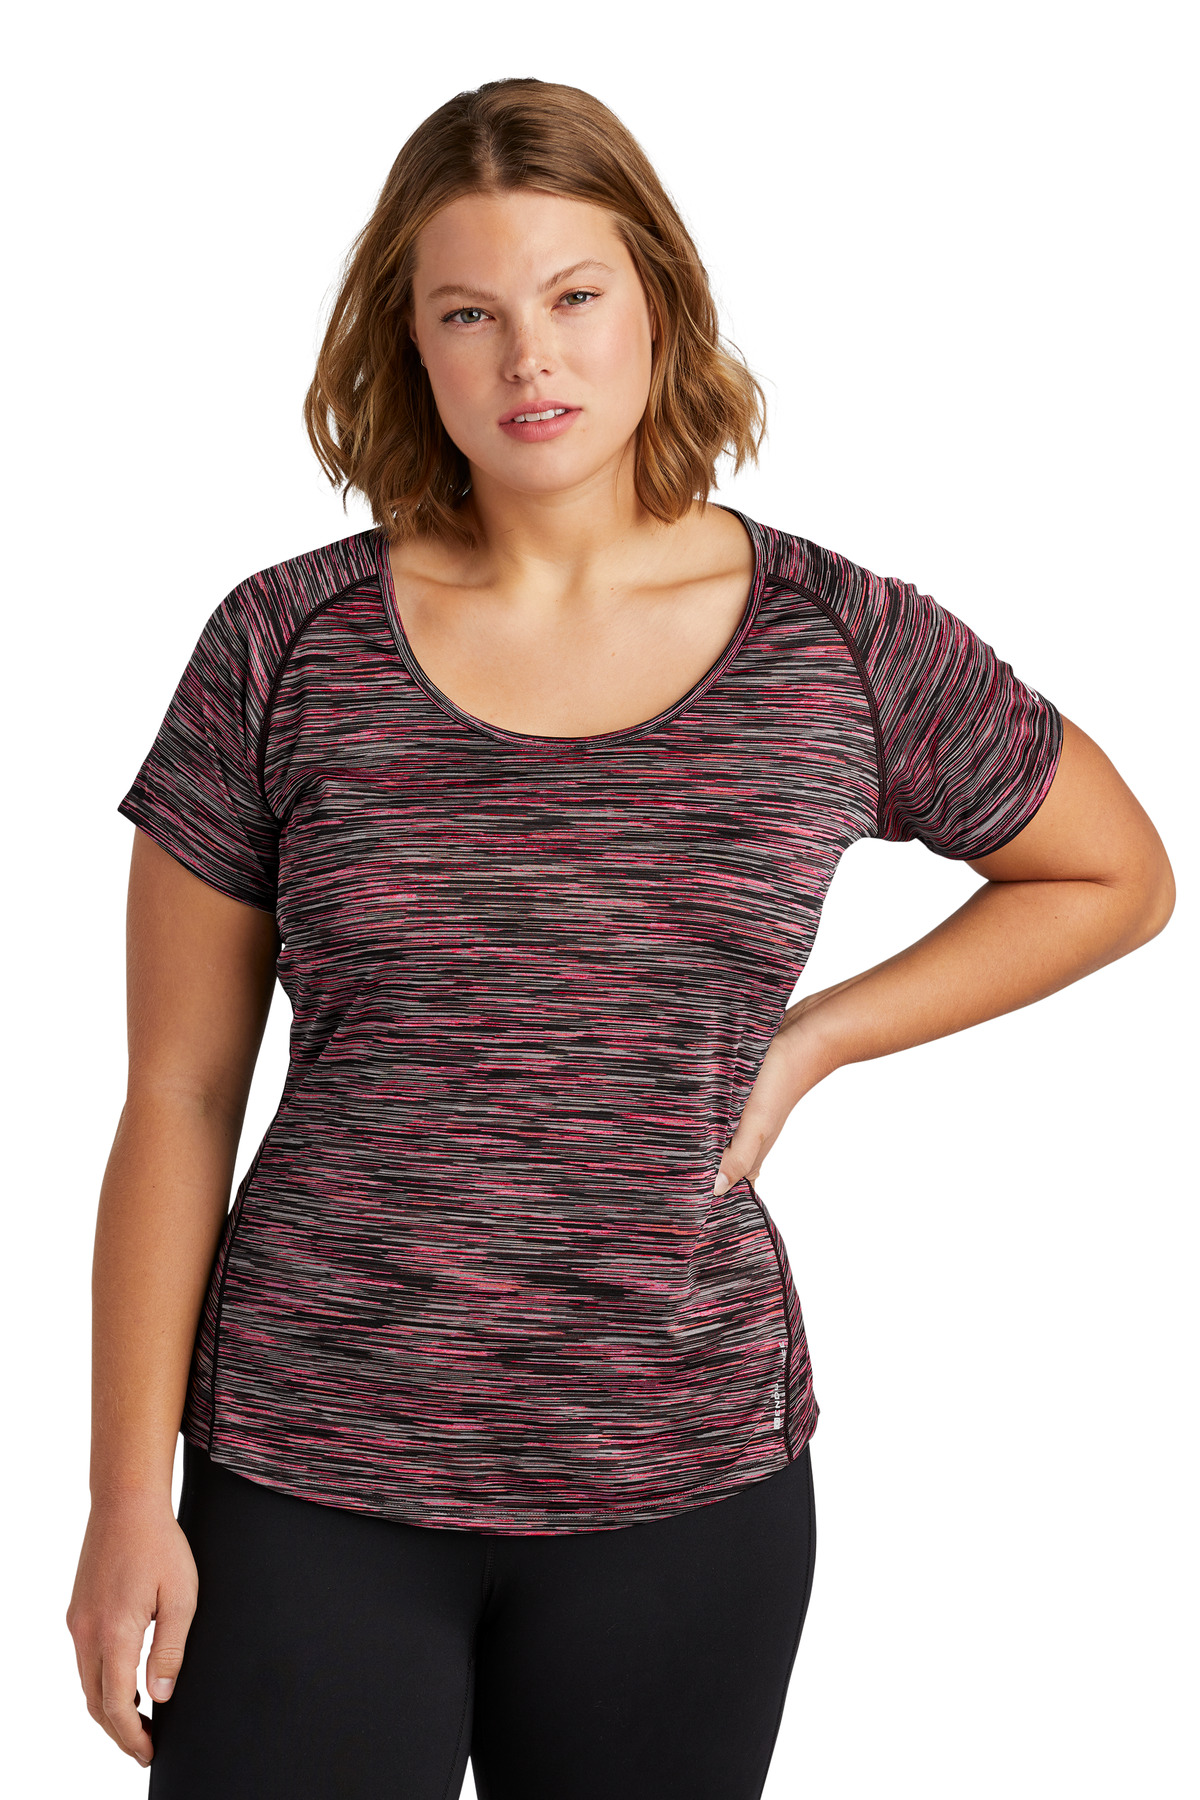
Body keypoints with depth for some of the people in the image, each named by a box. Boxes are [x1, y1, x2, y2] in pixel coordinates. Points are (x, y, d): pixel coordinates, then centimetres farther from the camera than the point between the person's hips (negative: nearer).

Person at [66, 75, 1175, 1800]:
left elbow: (1116, 877, 14)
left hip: (685, 1483, 1)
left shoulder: (848, 649, -2)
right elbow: (179, 1096, 0)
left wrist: (810, 1042, 2)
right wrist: (133, 1495, -2)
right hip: (315, 1480, 0)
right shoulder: (287, 649, -3)